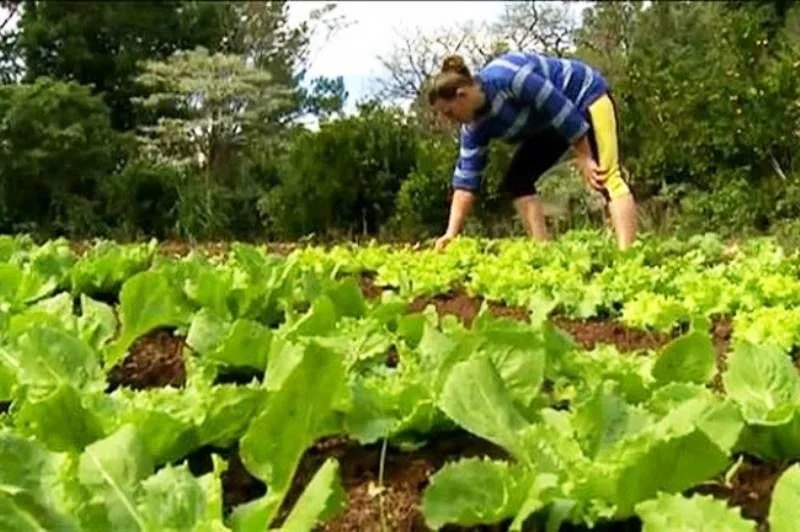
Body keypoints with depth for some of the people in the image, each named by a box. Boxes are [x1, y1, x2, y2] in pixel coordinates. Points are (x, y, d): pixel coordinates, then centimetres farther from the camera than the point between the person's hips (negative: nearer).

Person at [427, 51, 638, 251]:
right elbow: (467, 178, -7)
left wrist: (584, 159, -23)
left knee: (607, 177, -24)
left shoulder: (506, 76, -33)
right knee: (517, 180, -1)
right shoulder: (475, 125, -8)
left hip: (586, 96, -9)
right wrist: (451, 233, -11)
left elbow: (563, 109, -29)